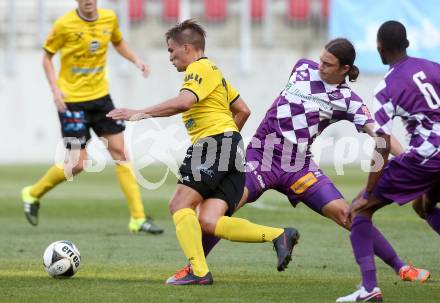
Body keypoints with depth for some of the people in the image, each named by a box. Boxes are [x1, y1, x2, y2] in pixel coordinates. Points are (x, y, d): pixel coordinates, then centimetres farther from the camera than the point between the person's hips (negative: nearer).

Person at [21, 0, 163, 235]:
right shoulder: (64, 25, -14)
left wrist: (135, 60, 1)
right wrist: (55, 89, -15)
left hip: (100, 96, 5)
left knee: (120, 152, 0)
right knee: (77, 164, -7)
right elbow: (47, 56, -3)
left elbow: (118, 43, 19)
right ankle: (33, 194, 18)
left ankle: (138, 219, 3)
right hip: (72, 99, -5)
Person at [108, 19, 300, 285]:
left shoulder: (200, 68, -3)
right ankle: (279, 236, -10)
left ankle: (199, 272, -19)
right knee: (212, 223, -3)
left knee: (180, 205, -10)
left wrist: (141, 113, -19)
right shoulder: (214, 71, 28)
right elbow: (243, 110, 32)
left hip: (216, 142, -9)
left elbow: (183, 102, -21)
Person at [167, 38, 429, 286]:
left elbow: (377, 131, -15)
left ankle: (400, 267, 0)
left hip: (299, 168, -2)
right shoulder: (304, 68, 5)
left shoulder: (347, 100, -4)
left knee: (346, 214, -12)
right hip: (261, 157, 2)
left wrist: (405, 156, -28)